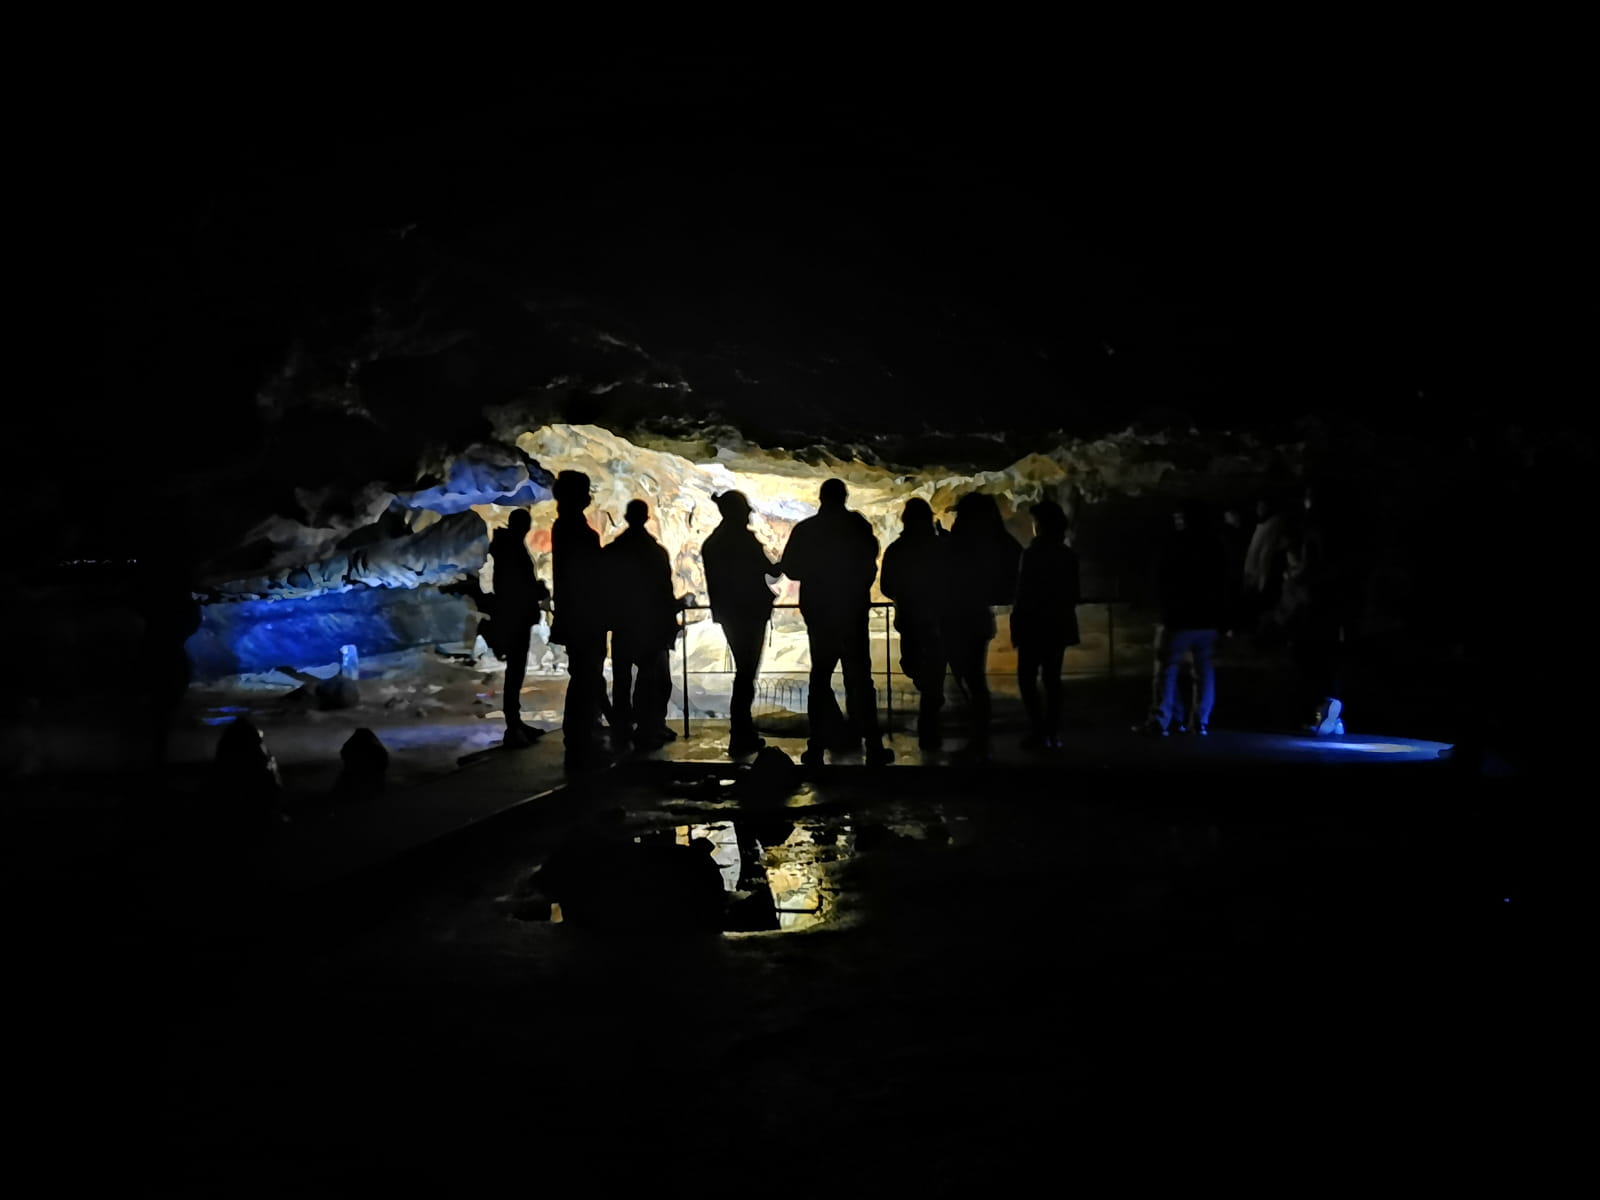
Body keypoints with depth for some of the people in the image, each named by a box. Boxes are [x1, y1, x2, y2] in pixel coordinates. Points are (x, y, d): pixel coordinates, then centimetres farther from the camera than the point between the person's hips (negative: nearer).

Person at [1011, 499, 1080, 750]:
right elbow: (1073, 593, 12)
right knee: (1052, 678, 9)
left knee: (1027, 678, 0)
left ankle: (1039, 731, -9)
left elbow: (1025, 594, -14)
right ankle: (1053, 733, 7)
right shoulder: (1069, 555, 6)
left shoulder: (1033, 554, -14)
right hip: (1059, 624, 6)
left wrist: (1016, 624, -6)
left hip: (1035, 625, -6)